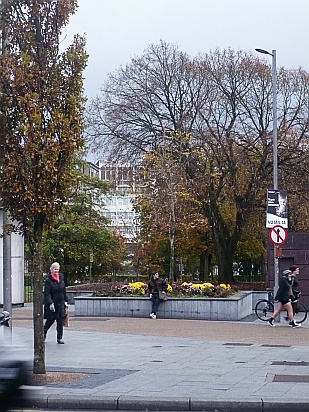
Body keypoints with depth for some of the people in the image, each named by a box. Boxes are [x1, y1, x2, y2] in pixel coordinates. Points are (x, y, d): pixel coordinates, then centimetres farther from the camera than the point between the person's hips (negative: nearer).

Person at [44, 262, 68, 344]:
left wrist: (65, 301, 11)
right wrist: (50, 303, -24)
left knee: (60, 321, 1)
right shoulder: (48, 280, -11)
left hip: (60, 303, 5)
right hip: (52, 303, -4)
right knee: (50, 320, 7)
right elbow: (47, 293, -15)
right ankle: (44, 333, 33)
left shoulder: (61, 278, 7)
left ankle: (59, 338, 7)